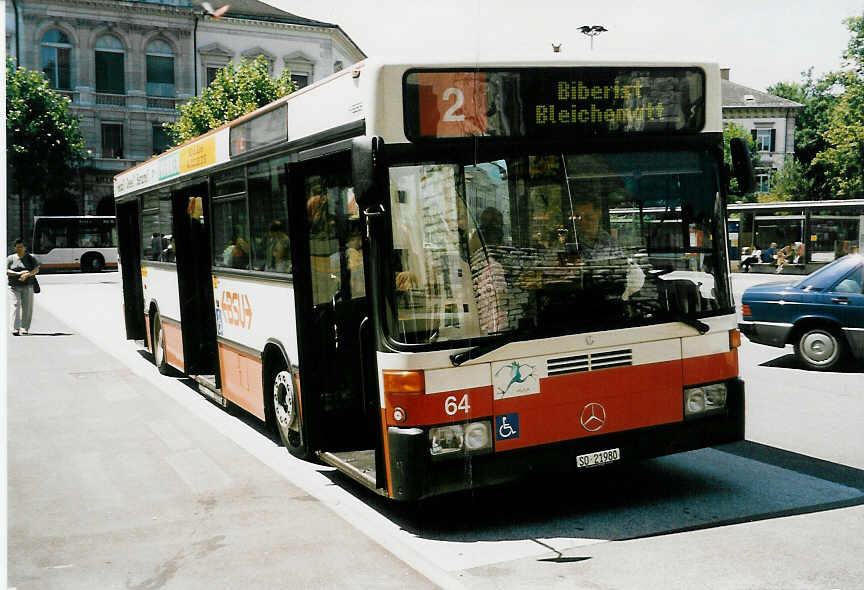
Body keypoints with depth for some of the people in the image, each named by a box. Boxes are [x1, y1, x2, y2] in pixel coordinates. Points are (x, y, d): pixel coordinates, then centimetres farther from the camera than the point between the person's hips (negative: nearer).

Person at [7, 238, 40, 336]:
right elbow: (6, 271, -3)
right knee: (15, 306, -12)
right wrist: (18, 273, -18)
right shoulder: (10, 258, 6)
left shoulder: (31, 258, 6)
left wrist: (27, 274, -23)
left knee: (27, 308, -2)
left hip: (27, 286, 0)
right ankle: (15, 329, -17)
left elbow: (36, 269, -5)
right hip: (14, 287, 0)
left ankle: (24, 329, 5)